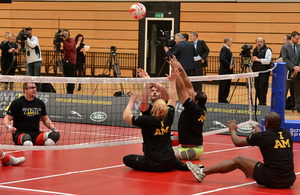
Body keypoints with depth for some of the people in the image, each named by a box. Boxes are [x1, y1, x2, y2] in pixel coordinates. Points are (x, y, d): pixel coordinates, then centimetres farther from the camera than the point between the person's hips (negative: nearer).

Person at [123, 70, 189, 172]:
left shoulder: (146, 121, -13)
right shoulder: (168, 118, 0)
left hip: (152, 165, -4)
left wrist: (132, 101, 10)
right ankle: (184, 166, 10)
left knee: (126, 159, 15)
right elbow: (172, 99, 18)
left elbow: (126, 116, -3)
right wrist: (172, 81, 26)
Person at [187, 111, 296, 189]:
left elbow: (237, 142, 4)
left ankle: (202, 172, 18)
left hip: (272, 180, -5)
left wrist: (233, 130, 25)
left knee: (238, 161, 10)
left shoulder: (262, 136, -10)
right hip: (289, 181, 5)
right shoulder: (287, 134, 5)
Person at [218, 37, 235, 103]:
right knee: (222, 87, -4)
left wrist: (232, 64, 6)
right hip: (224, 71, -10)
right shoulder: (224, 49, -14)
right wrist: (229, 65, -21)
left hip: (228, 72, 10)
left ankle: (224, 99, 20)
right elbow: (222, 59, -27)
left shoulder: (227, 49, 17)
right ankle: (221, 100, 0)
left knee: (227, 87, 13)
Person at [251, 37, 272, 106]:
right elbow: (252, 61, 27)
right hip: (256, 73, 7)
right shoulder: (255, 50, 20)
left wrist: (258, 59, -12)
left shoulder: (267, 50, -3)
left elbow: (268, 61, -15)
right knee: (257, 89, 8)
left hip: (264, 73, -7)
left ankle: (262, 103, -8)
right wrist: (252, 60, 3)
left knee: (262, 88, -11)